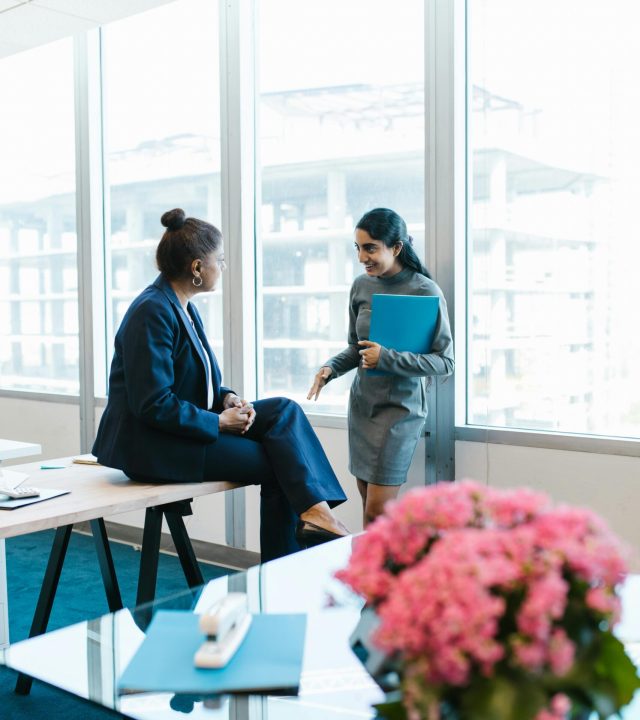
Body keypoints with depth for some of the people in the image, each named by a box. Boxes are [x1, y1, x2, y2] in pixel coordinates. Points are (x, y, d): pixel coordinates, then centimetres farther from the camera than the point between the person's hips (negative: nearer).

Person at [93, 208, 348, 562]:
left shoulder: (182, 306, 10)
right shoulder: (152, 313, -20)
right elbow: (153, 405, -24)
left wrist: (227, 399, -1)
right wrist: (219, 421, -16)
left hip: (187, 424, 9)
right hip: (152, 444, -9)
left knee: (284, 409, -6)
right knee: (276, 462, -11)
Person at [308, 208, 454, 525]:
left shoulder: (426, 291, -12)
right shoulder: (361, 285, 3)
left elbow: (445, 362, -13)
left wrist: (387, 358, -22)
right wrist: (331, 368, -5)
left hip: (400, 407, -5)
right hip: (361, 403, 6)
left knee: (377, 511, -7)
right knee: (369, 505, 11)